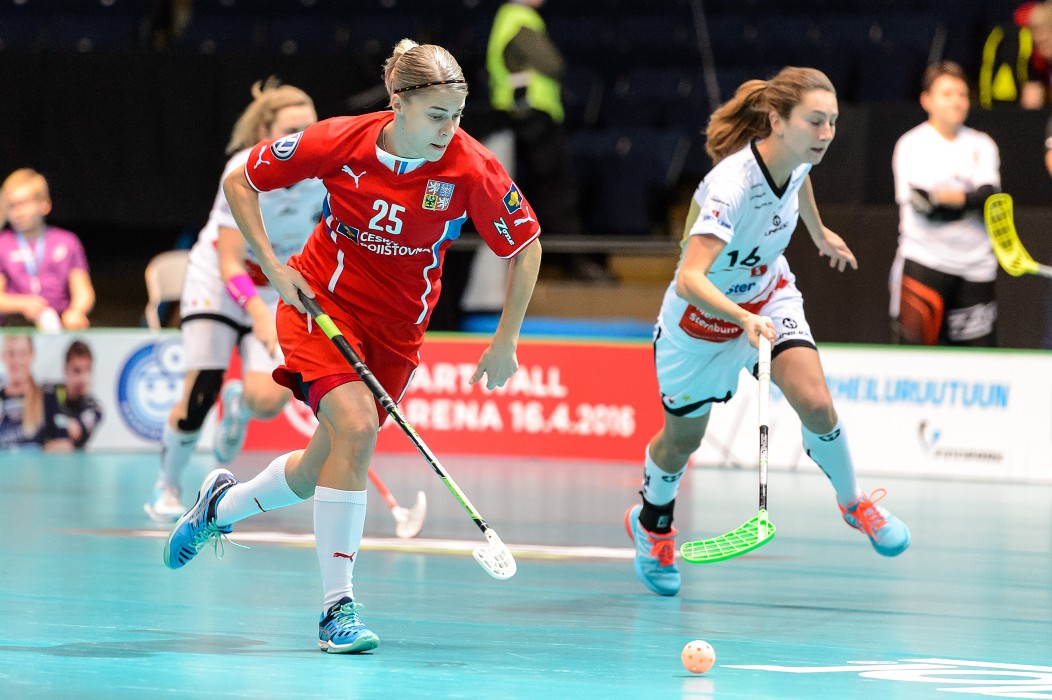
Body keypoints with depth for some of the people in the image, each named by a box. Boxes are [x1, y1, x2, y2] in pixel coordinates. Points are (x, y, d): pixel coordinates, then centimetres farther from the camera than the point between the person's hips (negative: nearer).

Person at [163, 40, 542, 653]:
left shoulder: (473, 169, -19)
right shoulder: (340, 142, -19)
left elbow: (527, 248, -5)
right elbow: (240, 182, -5)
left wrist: (506, 343, -6)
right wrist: (275, 269, -13)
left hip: (397, 326, 3)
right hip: (322, 302, -3)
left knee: (318, 472, 5)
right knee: (356, 426, -26)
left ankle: (222, 506, 39)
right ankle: (338, 607, -17)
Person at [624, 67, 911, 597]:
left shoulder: (797, 158, -17)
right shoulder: (732, 185, -39)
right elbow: (690, 279, -48)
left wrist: (818, 231, 28)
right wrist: (745, 320, -62)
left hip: (769, 294, 5)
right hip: (703, 314, -5)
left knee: (816, 405, -16)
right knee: (683, 437, 16)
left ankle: (854, 503, 12)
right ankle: (651, 524, 47)